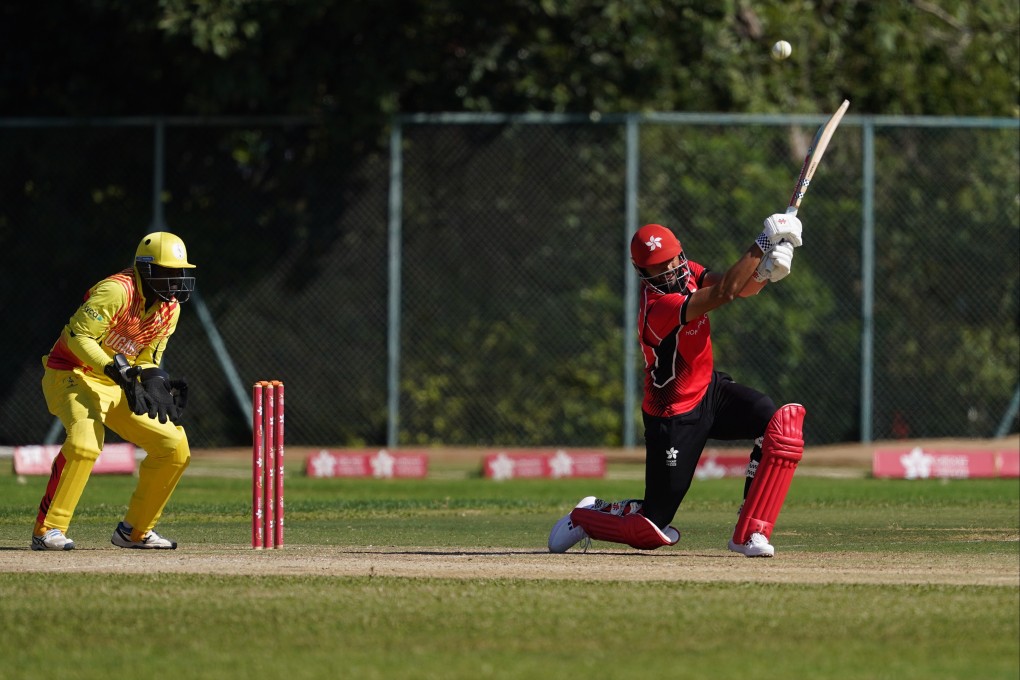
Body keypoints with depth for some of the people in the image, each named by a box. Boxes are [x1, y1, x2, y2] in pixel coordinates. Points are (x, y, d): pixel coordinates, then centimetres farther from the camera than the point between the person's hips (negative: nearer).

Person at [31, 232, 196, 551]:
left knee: (175, 447, 2)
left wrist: (154, 381, -11)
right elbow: (78, 335, -25)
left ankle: (135, 530, 13)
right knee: (85, 441, -35)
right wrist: (117, 370, -33)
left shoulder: (170, 308, 5)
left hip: (116, 388, 8)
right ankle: (47, 530, -28)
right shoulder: (118, 291, -21)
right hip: (71, 376, -8)